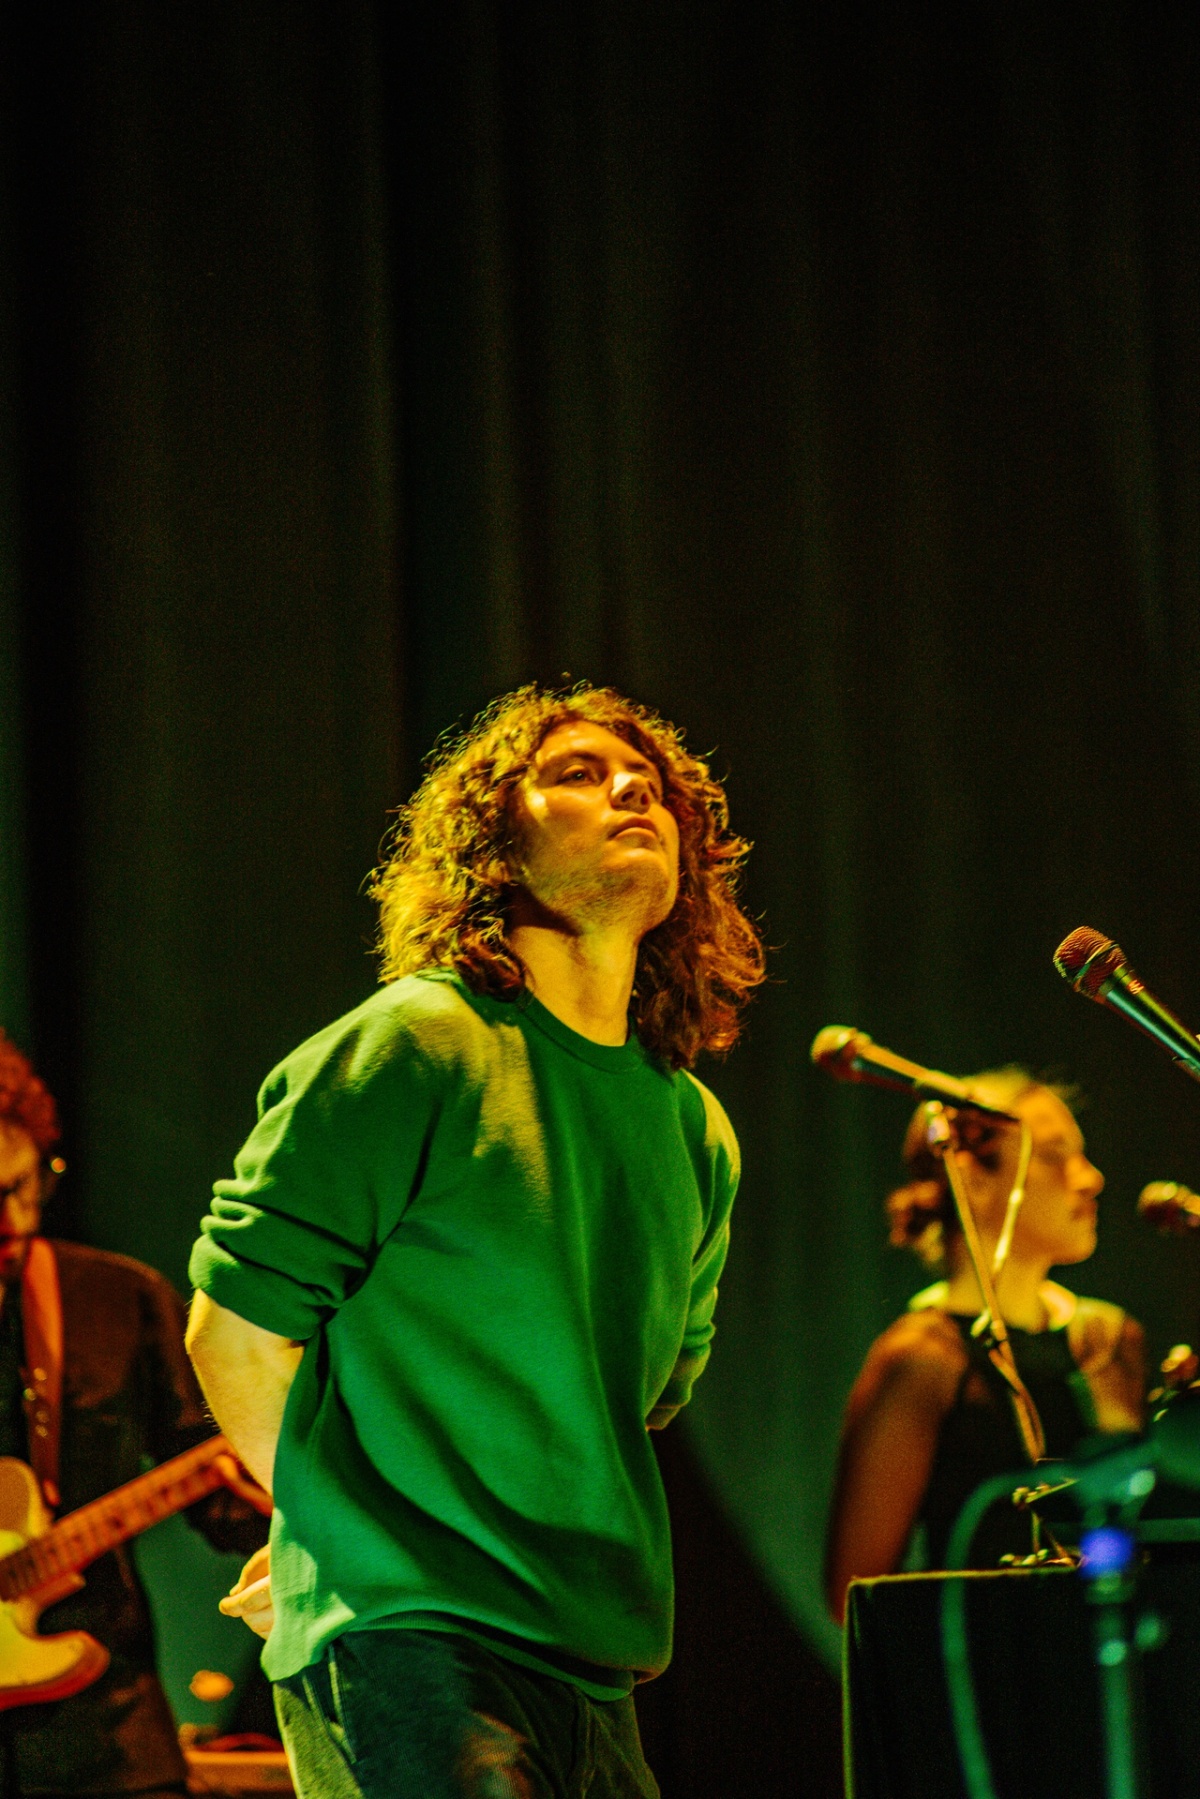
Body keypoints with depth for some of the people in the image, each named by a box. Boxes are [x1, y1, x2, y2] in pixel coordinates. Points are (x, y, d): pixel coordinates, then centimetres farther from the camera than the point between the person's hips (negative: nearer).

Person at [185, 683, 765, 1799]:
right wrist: (346, 1546, 3)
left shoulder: (694, 1131, 14)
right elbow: (233, 1329, -5)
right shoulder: (417, 1046, -6)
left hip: (589, 1667, 7)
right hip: (405, 1646, -7)